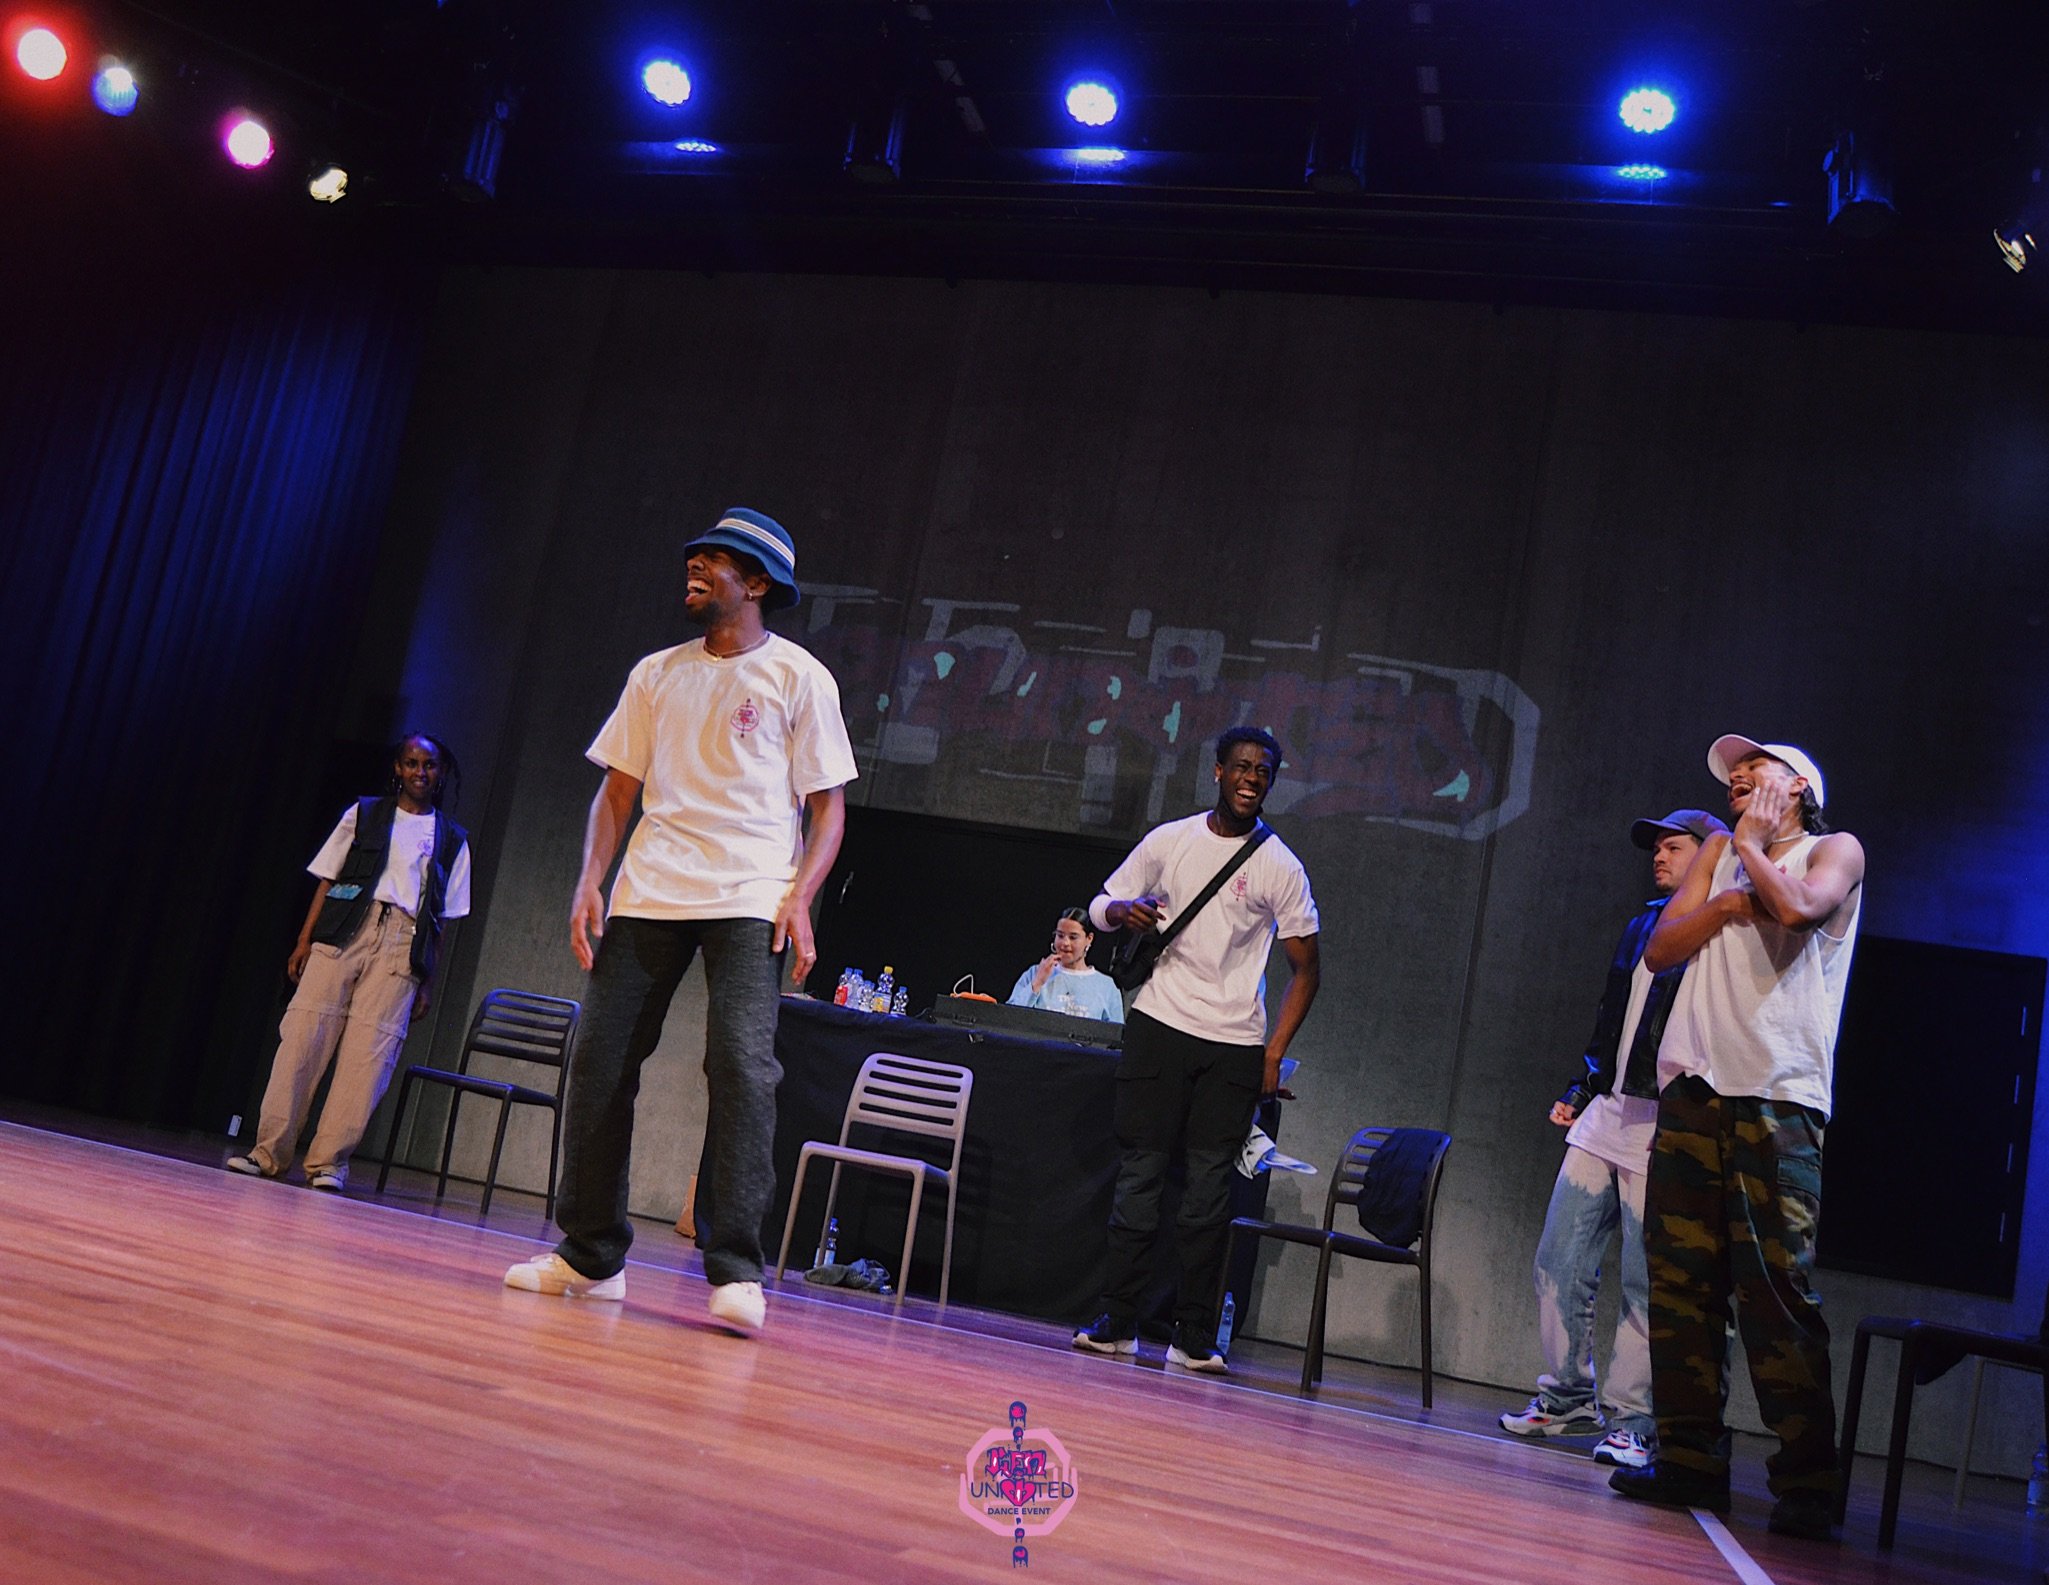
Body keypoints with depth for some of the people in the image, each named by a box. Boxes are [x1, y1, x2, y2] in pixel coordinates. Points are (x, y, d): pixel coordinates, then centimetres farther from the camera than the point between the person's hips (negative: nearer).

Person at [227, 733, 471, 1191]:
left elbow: (441, 918, 12)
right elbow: (327, 879, 11)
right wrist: (304, 940, 0)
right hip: (343, 930, 0)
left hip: (403, 942, 0)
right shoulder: (364, 814, 15)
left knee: (369, 1050, -9)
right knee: (304, 1032, -7)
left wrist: (426, 983, 6)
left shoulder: (452, 840, 15)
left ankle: (329, 1161, -5)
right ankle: (270, 1151, -1)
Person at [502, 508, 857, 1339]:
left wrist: (799, 900, -13)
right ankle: (590, 1254, 15)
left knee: (741, 1063, -17)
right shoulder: (657, 673, 16)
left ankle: (735, 1271, -11)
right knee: (599, 1058, 2)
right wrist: (590, 883, 3)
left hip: (750, 899, -4)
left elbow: (828, 804, 1)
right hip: (647, 893, 5)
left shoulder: (798, 676, 3)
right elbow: (618, 789, 17)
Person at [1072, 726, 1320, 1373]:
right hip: (1159, 1027, 1)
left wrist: (1274, 1052, -4)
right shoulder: (1168, 840, 7)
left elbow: (1305, 967, 5)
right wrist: (1124, 911, -9)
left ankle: (1195, 1337, 5)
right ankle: (1118, 1322, 7)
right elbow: (1101, 904, 16)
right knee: (1139, 1173, 0)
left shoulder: (1280, 867, 2)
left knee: (1210, 1185, -1)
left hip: (1235, 1045, -1)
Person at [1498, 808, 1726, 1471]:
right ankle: (1568, 1397, 20)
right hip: (1605, 1114, 8)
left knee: (1645, 1282, -3)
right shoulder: (1642, 924, 20)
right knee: (1559, 1261, 7)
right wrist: (1580, 1089, 20)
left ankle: (1630, 1419, 8)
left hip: (1665, 1124, -8)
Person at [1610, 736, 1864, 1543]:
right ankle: (1692, 1460, 7)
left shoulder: (1836, 849, 10)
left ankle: (1805, 1482, -4)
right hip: (1694, 1087, 5)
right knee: (1681, 1280, 1)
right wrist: (1725, 905, 1)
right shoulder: (1720, 851, 23)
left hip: (1777, 1097, -5)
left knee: (1776, 1287, -10)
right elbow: (1660, 949, 15)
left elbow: (1798, 906, -13)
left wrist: (1751, 846, 3)